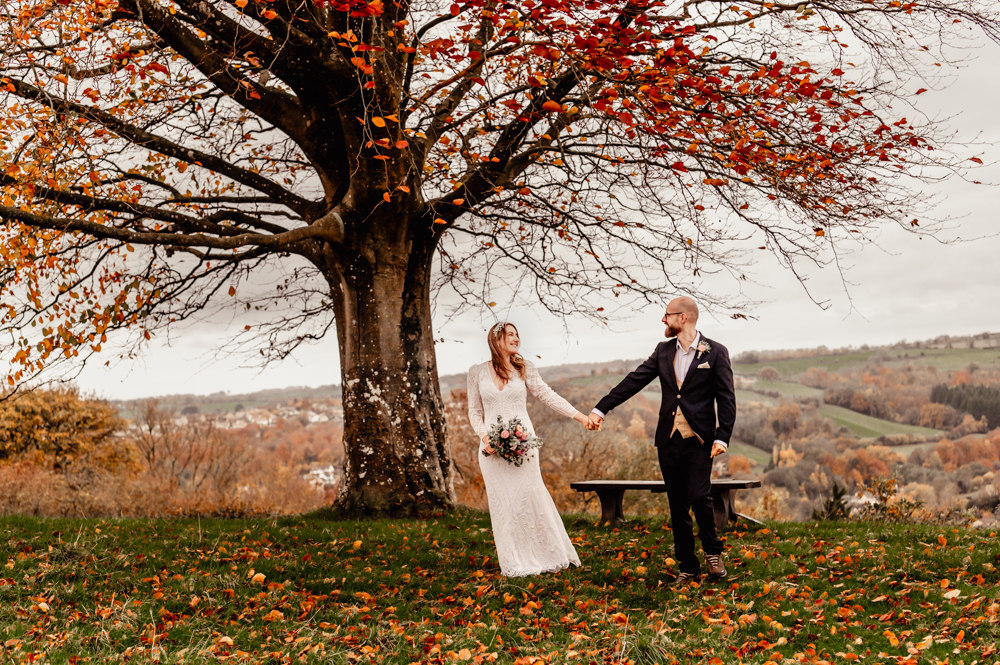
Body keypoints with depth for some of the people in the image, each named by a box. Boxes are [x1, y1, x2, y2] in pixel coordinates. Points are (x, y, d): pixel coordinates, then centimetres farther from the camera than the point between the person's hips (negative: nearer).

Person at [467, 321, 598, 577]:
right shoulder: (477, 372, 5)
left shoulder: (524, 369, 5)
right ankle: (515, 563, 14)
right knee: (502, 503, 3)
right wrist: (484, 437, -8)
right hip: (492, 447, 0)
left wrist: (579, 416, -8)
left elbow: (549, 396, 1)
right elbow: (475, 411, 8)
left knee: (530, 498, 0)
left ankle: (546, 556, 14)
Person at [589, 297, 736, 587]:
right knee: (678, 506, 7)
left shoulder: (715, 352, -3)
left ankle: (713, 552, 10)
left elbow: (726, 399, -5)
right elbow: (634, 381, 10)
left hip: (699, 440, -4)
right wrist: (601, 408, 7)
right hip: (669, 440, 4)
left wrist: (722, 437, -14)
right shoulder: (663, 350, 10)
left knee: (699, 496, -16)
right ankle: (688, 567, 17)